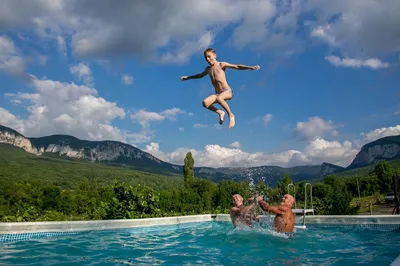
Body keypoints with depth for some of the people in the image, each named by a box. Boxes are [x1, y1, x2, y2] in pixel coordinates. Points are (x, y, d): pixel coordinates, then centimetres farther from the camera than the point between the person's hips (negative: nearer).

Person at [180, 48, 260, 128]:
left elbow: (237, 67, -7)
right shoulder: (208, 69, 17)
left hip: (228, 91, -5)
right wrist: (187, 77, 46)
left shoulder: (221, 65, 0)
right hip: (218, 94, 5)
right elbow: (200, 75, 38)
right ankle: (220, 112, 0)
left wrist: (251, 67, -20)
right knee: (205, 102, -22)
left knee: (218, 98, -39)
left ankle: (231, 115, -20)